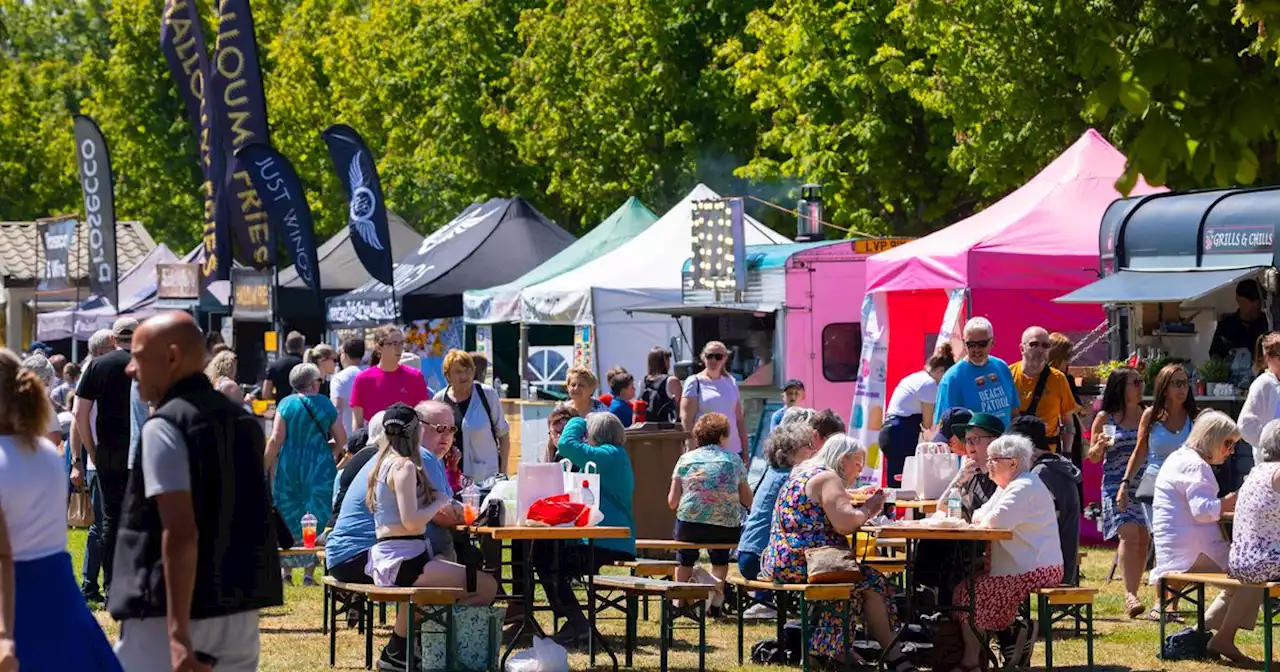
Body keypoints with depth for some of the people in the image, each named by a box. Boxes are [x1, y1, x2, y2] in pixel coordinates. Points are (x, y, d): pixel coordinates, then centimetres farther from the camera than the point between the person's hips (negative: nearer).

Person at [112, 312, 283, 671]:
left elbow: (180, 534, -21)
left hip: (168, 613, -7)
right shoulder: (243, 421, 12)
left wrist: (178, 632, -24)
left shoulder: (164, 427, -13)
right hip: (241, 611, 7)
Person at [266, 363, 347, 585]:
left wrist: (265, 467, -1)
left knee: (288, 519, 9)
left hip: (289, 468, 0)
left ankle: (286, 570, 9)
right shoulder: (325, 404, 1)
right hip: (320, 470, 0)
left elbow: (276, 440, -8)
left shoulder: (286, 404, -2)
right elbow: (342, 440, 5)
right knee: (316, 519, 5)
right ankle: (310, 572, 1)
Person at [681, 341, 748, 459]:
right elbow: (686, 419, -5)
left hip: (732, 450, 5)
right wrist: (693, 449, -13)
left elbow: (739, 419, 17)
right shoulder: (694, 382, 0)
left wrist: (745, 450, 12)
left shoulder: (731, 382, 14)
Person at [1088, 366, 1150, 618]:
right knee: (1129, 534, -18)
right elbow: (1094, 457, 9)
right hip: (1116, 484, -3)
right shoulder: (1104, 418, 4)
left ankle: (1134, 591, 12)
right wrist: (1100, 445, -12)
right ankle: (1129, 593, -20)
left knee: (1143, 539, 0)